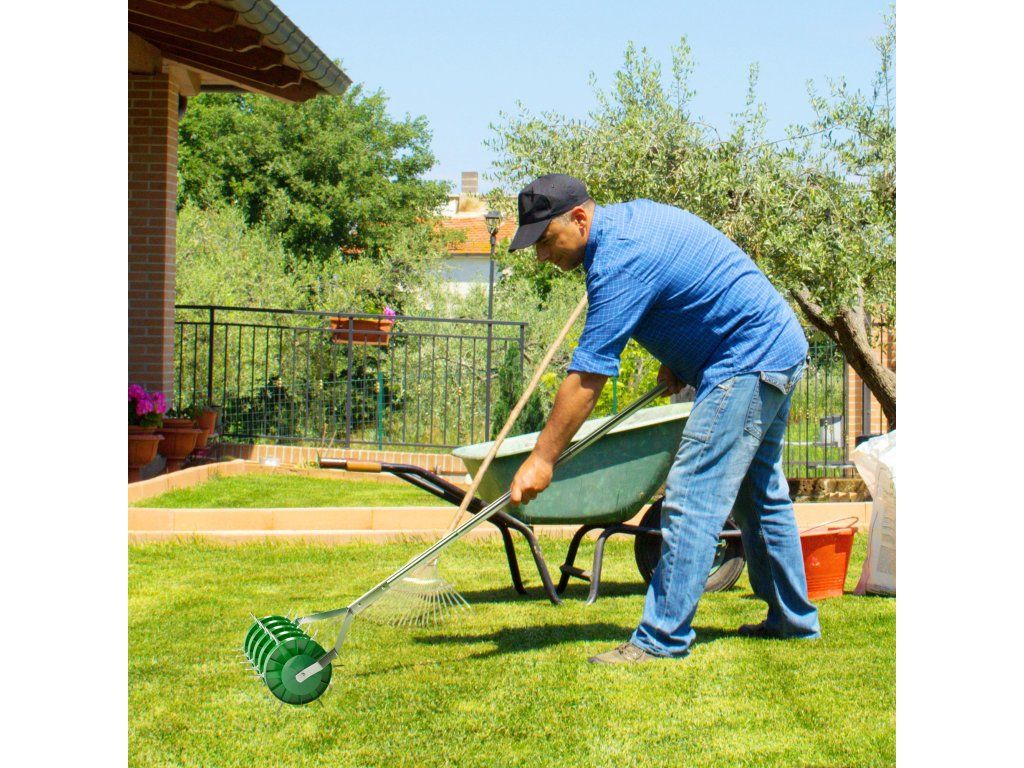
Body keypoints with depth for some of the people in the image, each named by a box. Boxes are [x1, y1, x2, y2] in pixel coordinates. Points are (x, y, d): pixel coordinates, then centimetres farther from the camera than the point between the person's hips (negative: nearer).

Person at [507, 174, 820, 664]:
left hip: (748, 362, -11)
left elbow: (586, 378, -23)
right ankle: (794, 620, 29)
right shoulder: (629, 216, 9)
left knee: (691, 501, -13)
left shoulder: (620, 260, -22)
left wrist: (541, 458, -19)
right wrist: (678, 361, 11)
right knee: (759, 494, 19)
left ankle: (662, 639, -13)